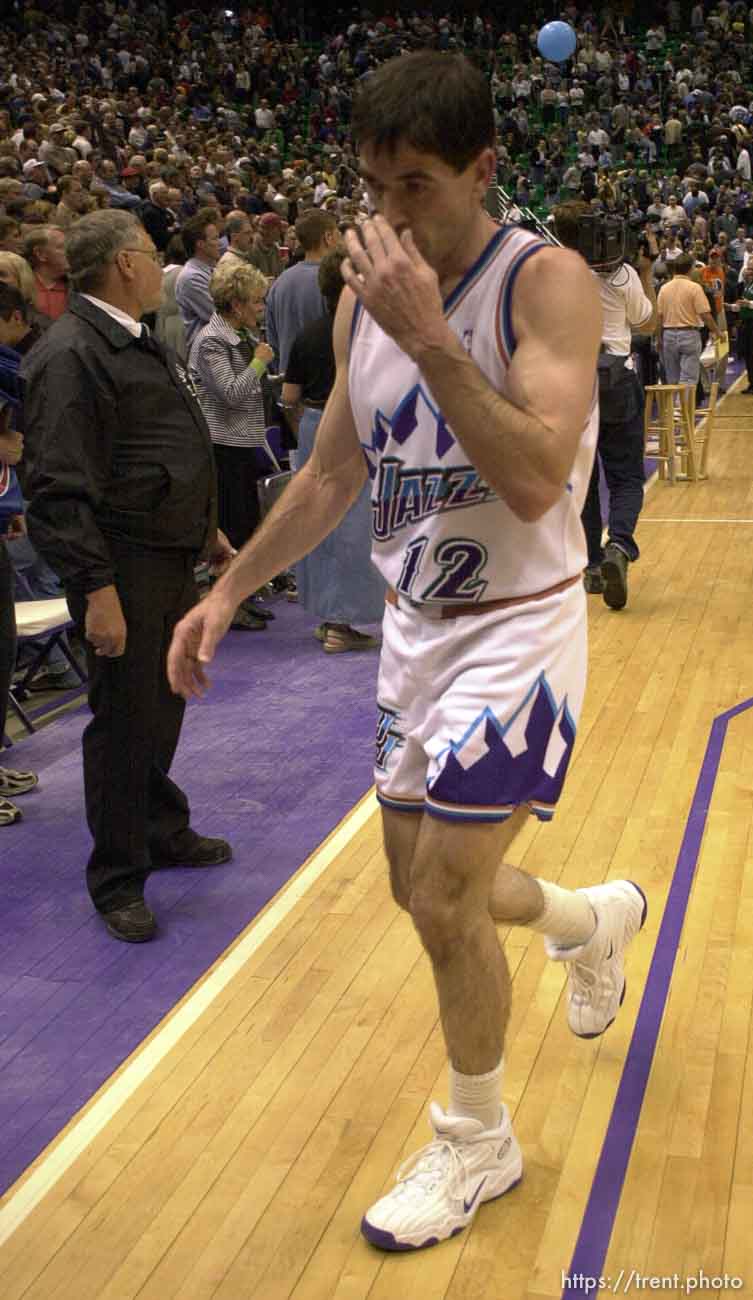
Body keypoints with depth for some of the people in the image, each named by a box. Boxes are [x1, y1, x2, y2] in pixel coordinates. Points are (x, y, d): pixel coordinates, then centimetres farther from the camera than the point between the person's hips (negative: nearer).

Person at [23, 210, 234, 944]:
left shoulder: (137, 344, 15)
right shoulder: (70, 354, -17)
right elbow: (63, 488, -22)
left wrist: (207, 531, 25)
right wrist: (98, 590, -25)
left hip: (172, 562, 9)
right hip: (123, 571, -9)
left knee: (163, 708, 21)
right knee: (125, 723, 0)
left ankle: (162, 831, 39)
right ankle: (117, 881, 13)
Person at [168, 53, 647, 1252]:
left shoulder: (544, 283, -18)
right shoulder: (366, 295, 3)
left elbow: (537, 480, -31)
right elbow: (333, 474, 13)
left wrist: (427, 335, -33)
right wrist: (230, 590, 10)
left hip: (516, 628, -7)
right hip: (417, 623, 7)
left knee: (444, 902, -6)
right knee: (425, 885, 16)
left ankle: (477, 1146, 19)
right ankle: (595, 918, 47)